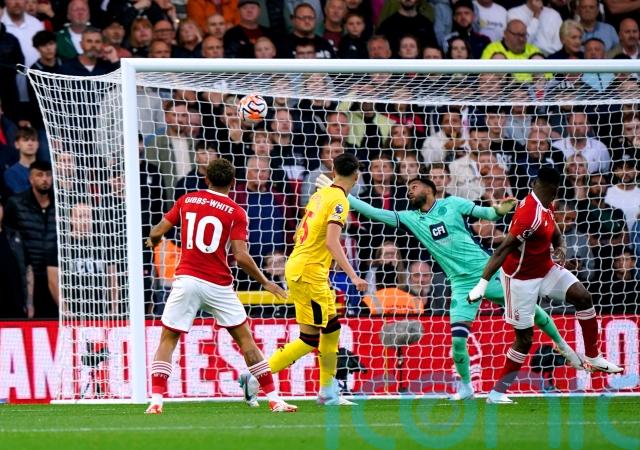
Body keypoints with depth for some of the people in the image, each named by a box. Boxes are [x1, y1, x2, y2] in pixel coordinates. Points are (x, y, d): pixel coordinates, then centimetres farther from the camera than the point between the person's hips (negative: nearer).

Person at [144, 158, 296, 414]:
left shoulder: (187, 201, 6)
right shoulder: (236, 212, -1)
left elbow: (157, 232, 6)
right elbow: (241, 256, -9)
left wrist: (153, 240, 30)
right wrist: (265, 282, 3)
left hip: (187, 279, 1)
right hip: (218, 285, -1)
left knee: (168, 339, 8)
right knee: (245, 338, 8)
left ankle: (156, 401, -7)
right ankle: (274, 400, 7)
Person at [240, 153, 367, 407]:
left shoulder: (320, 195, 12)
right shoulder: (339, 200, -12)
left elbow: (299, 234, 19)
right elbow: (332, 241, -24)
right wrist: (353, 276, -28)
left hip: (296, 265, 9)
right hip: (309, 271, -9)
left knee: (331, 327, 16)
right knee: (310, 339, -7)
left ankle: (328, 392, 21)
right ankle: (255, 378, -9)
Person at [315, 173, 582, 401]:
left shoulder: (451, 204, 0)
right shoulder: (410, 219, 5)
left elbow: (485, 213, 3)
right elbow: (375, 213, 0)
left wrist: (499, 210, -20)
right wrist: (343, 196, -6)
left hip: (486, 269, -2)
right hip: (462, 283, 2)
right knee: (457, 337, -12)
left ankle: (561, 343, 24)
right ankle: (465, 386, 8)